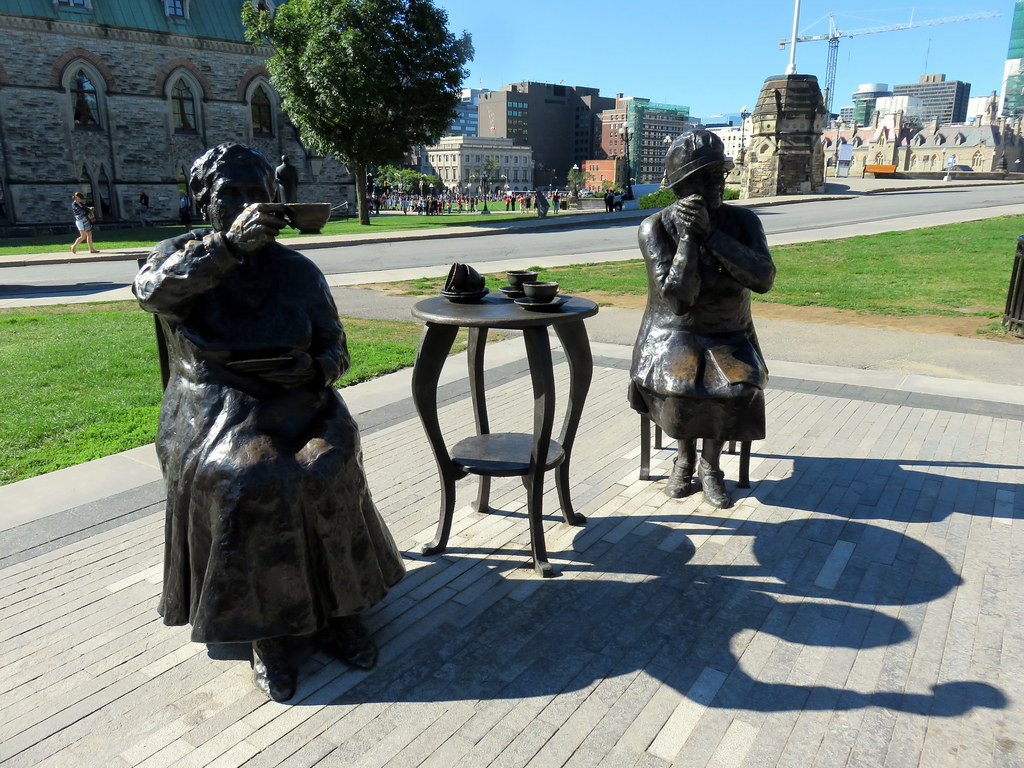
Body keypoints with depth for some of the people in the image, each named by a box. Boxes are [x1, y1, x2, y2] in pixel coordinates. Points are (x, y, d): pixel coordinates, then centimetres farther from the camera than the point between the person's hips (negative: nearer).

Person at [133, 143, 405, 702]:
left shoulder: (299, 270, 12)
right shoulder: (181, 253, 7)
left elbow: (335, 350, 13)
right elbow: (152, 290, -19)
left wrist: (312, 368, -12)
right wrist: (229, 245, -34)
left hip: (296, 400, 2)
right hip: (213, 409, -1)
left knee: (326, 470, -28)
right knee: (245, 482, -31)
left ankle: (334, 612, -10)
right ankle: (268, 633, -13)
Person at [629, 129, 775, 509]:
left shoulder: (743, 221, -2)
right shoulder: (656, 227, -10)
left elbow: (763, 279, -20)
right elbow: (677, 298, -19)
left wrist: (710, 233, -25)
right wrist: (687, 235, -23)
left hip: (730, 339, 2)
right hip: (673, 335, -1)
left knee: (738, 388, -27)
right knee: (676, 386, -30)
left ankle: (710, 463, 1)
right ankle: (685, 453, 3)